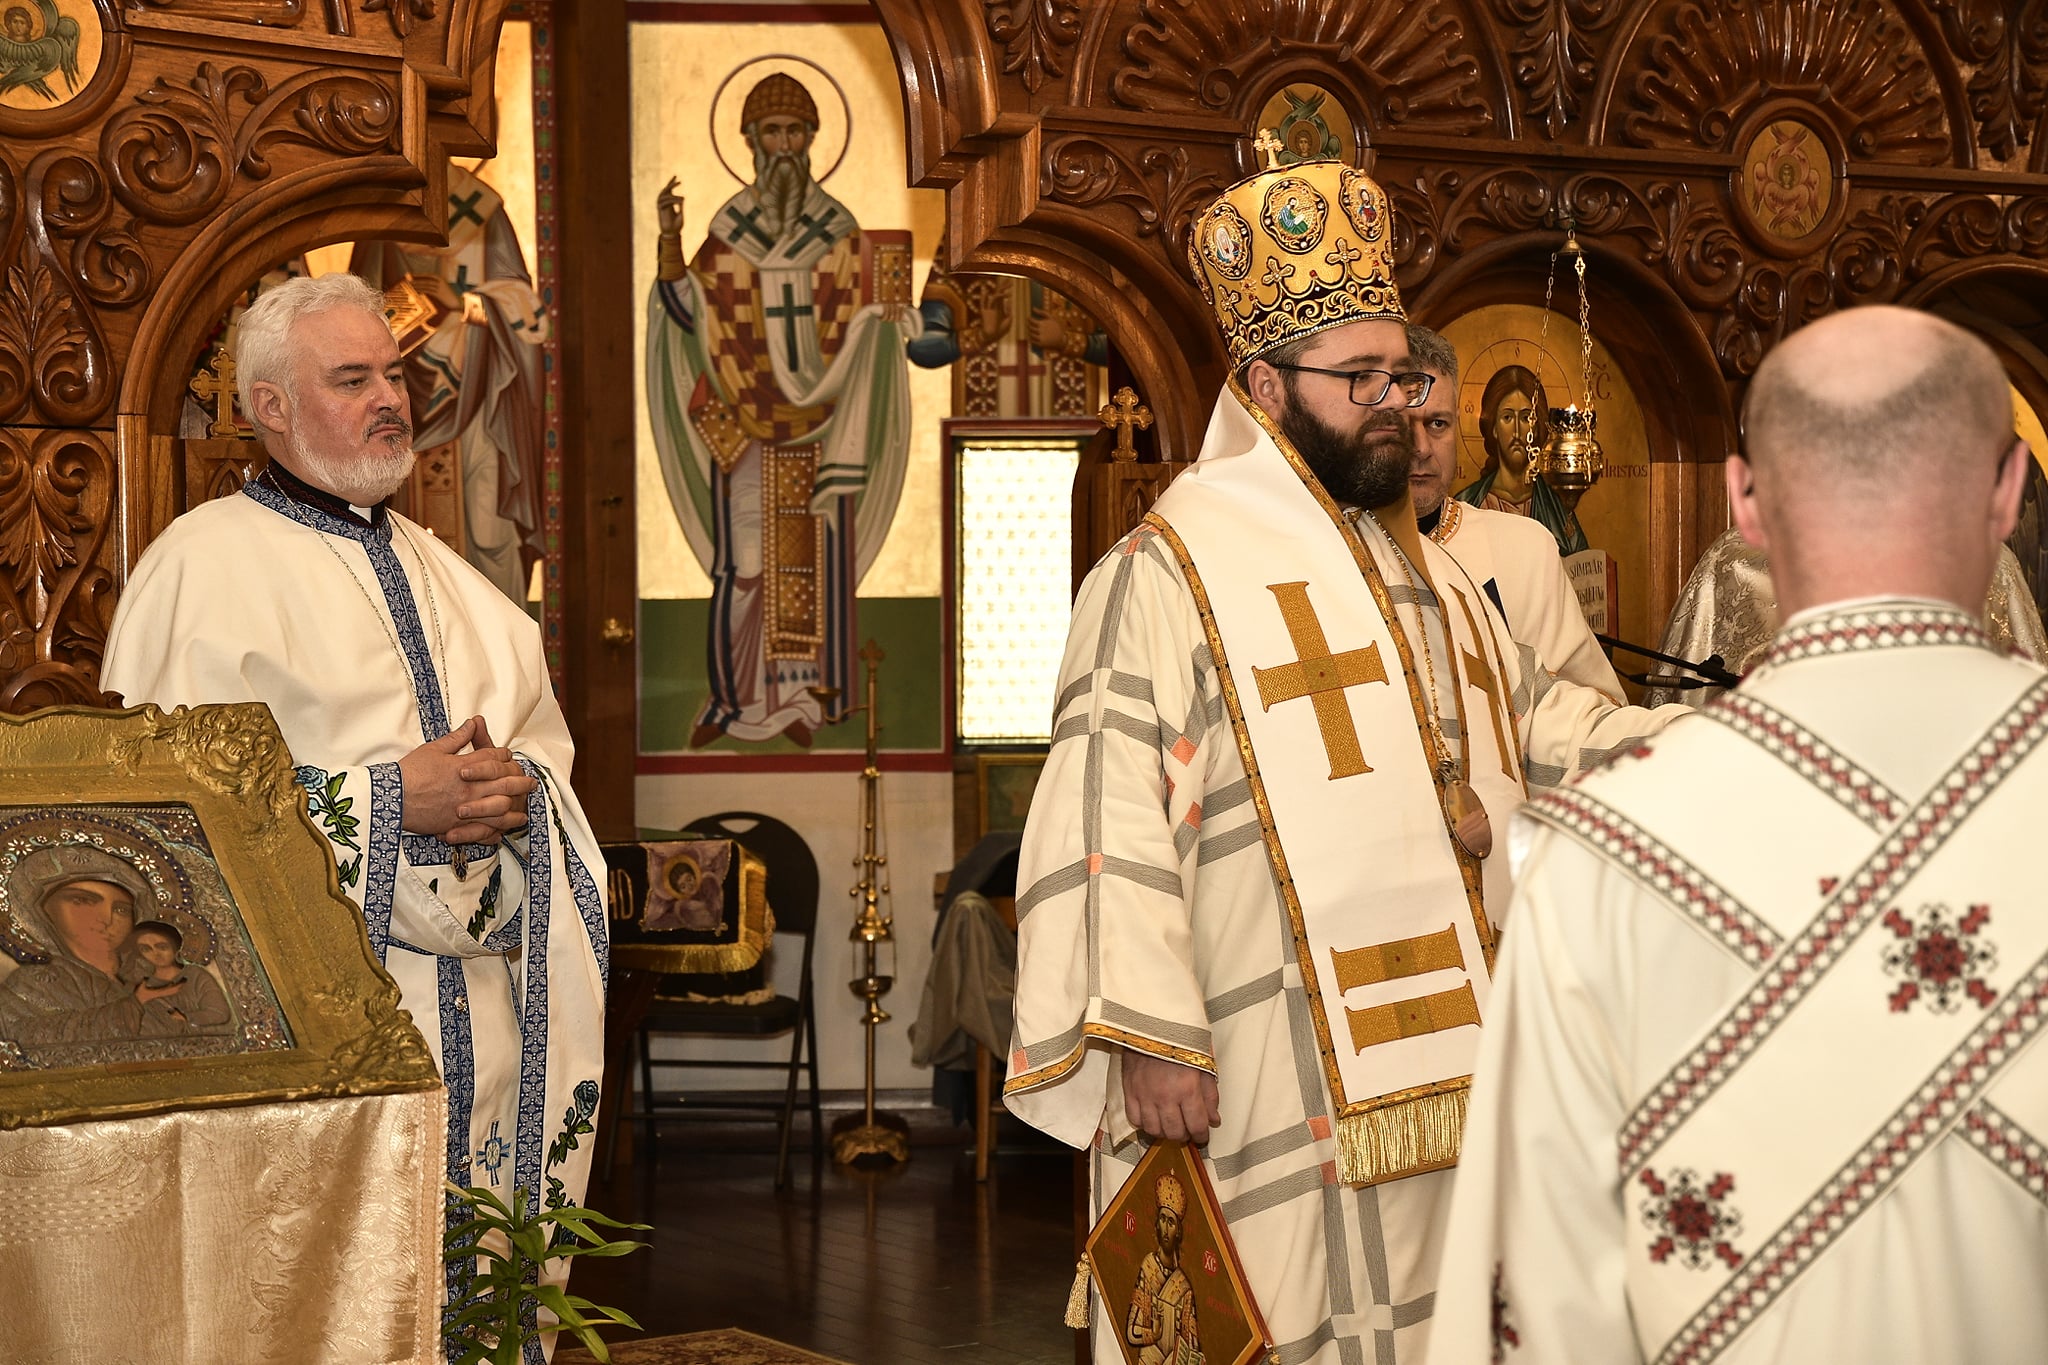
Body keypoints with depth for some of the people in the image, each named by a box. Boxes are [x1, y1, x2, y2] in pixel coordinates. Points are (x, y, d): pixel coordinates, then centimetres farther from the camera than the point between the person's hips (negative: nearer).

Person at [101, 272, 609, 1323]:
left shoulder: (437, 569, 20)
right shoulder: (204, 566, -4)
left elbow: (546, 739, 20)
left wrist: (514, 786, -5)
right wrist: (392, 801, -17)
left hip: (483, 993, 7)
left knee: (484, 1297, 6)